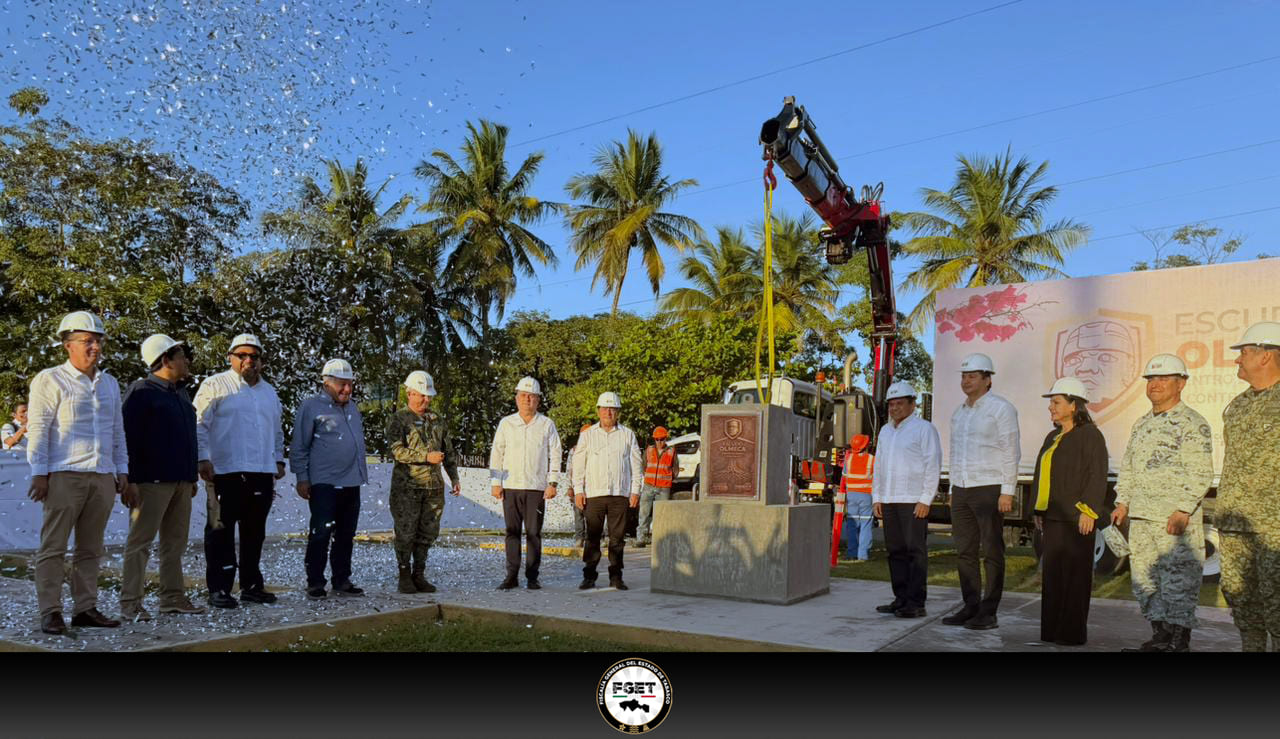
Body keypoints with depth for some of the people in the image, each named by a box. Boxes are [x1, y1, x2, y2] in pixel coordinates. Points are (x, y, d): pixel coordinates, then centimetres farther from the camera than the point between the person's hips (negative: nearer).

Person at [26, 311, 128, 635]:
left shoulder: (109, 384, 18)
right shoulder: (50, 380, 0)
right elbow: (38, 429, -4)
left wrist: (122, 470, 16)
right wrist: (39, 473, -10)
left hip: (103, 477, 6)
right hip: (64, 475, -5)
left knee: (91, 549, 8)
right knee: (53, 547, -2)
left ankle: (85, 609, 13)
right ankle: (50, 613, 3)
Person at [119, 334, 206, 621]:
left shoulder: (180, 393, 19)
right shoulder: (141, 391, -7)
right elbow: (128, 437, -13)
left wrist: (192, 476, 22)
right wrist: (129, 480, -18)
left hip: (181, 480, 8)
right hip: (152, 480, -8)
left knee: (175, 543, 11)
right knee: (140, 542, -5)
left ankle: (173, 598, 17)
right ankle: (130, 603, -1)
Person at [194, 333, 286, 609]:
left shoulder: (269, 392, 20)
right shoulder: (215, 386, 1)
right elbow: (199, 425, -4)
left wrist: (279, 460, 18)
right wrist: (203, 459, -12)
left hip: (262, 473, 6)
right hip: (226, 472, -6)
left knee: (255, 532, 11)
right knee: (221, 531, -1)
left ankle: (251, 584, 20)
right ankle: (219, 588, 4)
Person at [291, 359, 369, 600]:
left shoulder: (352, 408, 17)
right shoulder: (311, 407, -4)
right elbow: (299, 447, -5)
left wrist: (362, 474, 19)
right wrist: (302, 479, -8)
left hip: (351, 483, 7)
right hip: (324, 483, -7)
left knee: (346, 535, 10)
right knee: (320, 534, -4)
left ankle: (342, 581, 19)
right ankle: (315, 583, 6)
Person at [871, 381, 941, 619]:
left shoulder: (923, 429, -2)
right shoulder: (886, 431, 19)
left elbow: (933, 465, -8)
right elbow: (878, 466, 22)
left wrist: (925, 500, -13)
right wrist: (876, 497, 14)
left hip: (914, 501, -7)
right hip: (889, 501, 7)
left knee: (915, 551, -7)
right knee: (896, 550, 7)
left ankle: (916, 603, -5)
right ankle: (901, 599, 13)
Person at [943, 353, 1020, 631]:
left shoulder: (1001, 408, -6)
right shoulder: (959, 413, 16)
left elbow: (1011, 452, -10)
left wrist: (1007, 491, -16)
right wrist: (953, 490, 16)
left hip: (989, 490, -7)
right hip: (962, 491, 7)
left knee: (992, 553, -2)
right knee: (965, 552, 8)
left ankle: (988, 613, 2)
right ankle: (970, 607, 15)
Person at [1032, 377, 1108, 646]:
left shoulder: (1089, 435, -7)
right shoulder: (1053, 437, 15)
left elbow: (1097, 476, -13)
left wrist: (1088, 511, -19)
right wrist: (1039, 511, 15)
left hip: (1076, 515, -8)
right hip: (1054, 516, 8)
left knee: (1074, 572, -2)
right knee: (1052, 571, 9)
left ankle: (1074, 632, 5)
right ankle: (1052, 629, 16)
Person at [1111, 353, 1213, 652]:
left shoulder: (1192, 423, -6)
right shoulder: (1142, 424, 18)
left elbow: (1201, 473, -13)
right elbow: (1127, 467, 23)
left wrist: (1184, 510, -19)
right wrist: (1123, 502, 14)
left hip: (1175, 519, -8)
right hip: (1141, 518, 8)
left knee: (1178, 582, -5)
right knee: (1145, 580, 12)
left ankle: (1179, 642, 2)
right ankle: (1160, 637, 22)